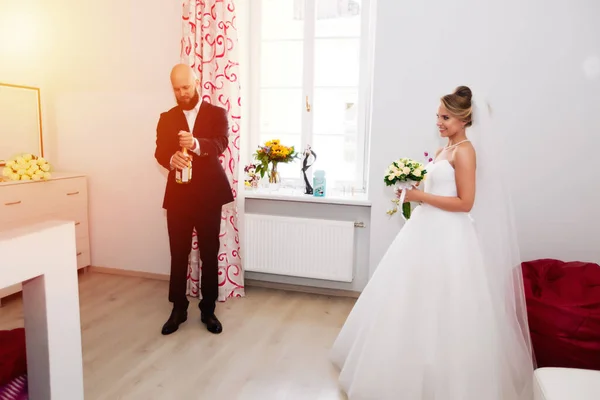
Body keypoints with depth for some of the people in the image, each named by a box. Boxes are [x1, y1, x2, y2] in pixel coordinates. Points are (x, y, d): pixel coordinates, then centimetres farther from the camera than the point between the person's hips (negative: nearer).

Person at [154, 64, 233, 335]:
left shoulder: (217, 114, 3)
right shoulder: (166, 118, 10)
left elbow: (221, 144, -14)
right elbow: (160, 151, -2)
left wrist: (196, 144, -35)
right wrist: (171, 159, -26)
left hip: (208, 194, -1)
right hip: (178, 195, 2)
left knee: (209, 254, 6)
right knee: (178, 254, 7)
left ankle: (208, 310, 21)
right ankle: (178, 309, 23)